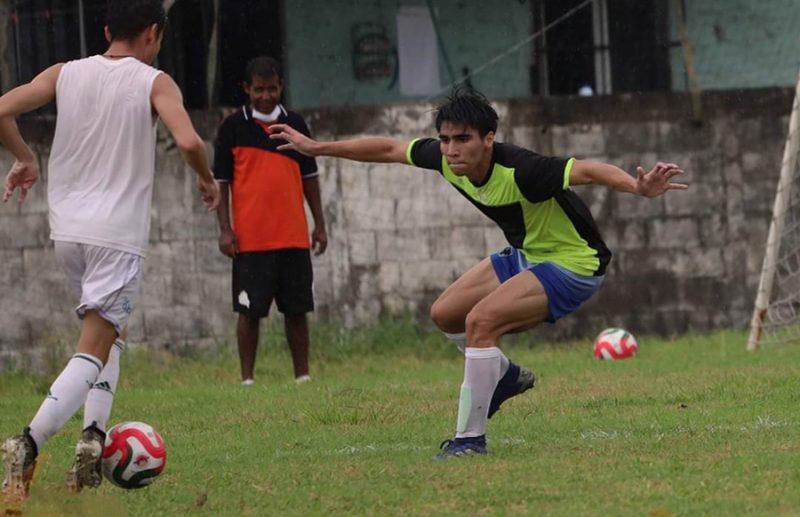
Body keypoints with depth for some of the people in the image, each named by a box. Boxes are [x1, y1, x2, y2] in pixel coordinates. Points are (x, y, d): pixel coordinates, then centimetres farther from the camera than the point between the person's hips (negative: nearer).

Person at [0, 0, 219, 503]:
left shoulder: (65, 74, 6)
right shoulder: (155, 83, -5)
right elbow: (189, 141, -19)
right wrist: (208, 179, 1)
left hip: (67, 229, 5)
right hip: (118, 233, -5)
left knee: (111, 328, 26)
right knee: (93, 352, -4)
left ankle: (94, 435, 10)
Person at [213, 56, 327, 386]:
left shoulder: (295, 124, 10)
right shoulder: (233, 127, 0)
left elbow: (309, 177, 16)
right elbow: (221, 181, 1)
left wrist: (319, 224, 12)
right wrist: (225, 229, -7)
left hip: (293, 237, 3)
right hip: (250, 240, -3)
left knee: (297, 309, 5)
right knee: (250, 311, -2)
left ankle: (303, 376, 11)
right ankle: (247, 379, 2)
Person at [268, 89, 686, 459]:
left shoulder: (520, 171, -35)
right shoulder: (444, 159, -13)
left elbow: (589, 170, -45)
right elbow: (389, 149, 4)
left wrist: (640, 188, -63)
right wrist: (317, 148, 11)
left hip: (573, 263, -9)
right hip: (525, 255, 9)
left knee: (480, 320, -23)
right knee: (445, 314, 11)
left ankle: (470, 437, -14)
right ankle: (504, 376, 36)